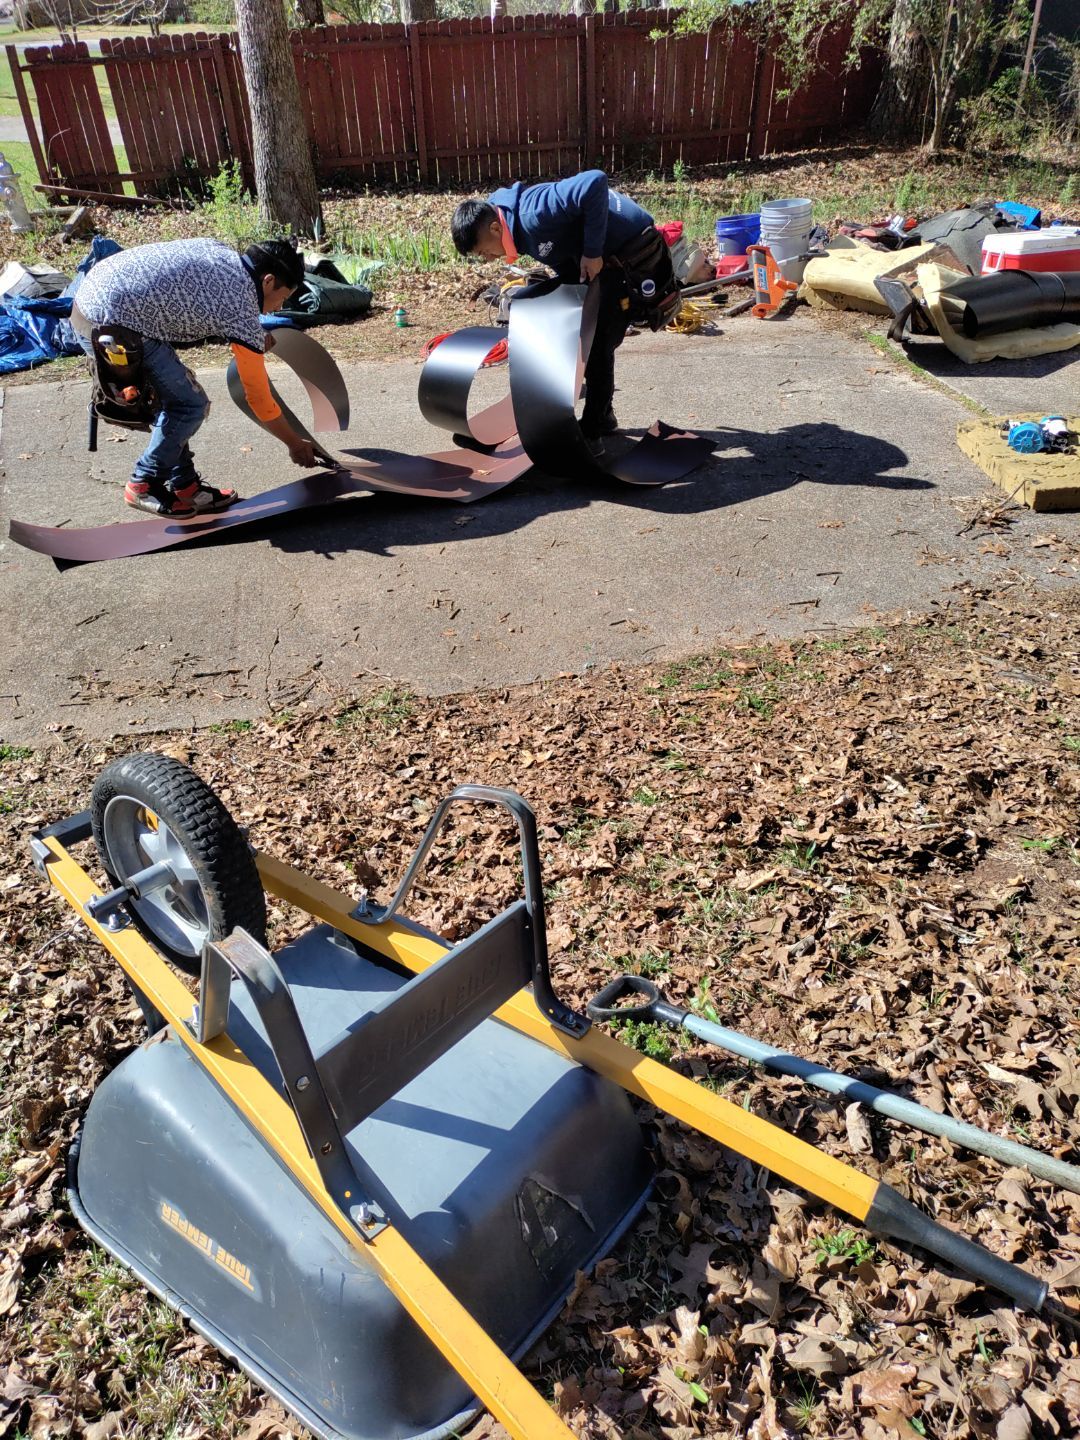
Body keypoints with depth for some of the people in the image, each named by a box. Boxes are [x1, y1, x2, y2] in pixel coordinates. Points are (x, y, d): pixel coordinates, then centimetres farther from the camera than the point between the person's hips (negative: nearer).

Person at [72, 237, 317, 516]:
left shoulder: (217, 249, 12)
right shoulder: (242, 312, -9)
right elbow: (259, 399, -1)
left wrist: (255, 340, 27)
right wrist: (295, 444, 13)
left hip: (87, 299, 9)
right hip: (110, 329, -9)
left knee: (176, 396, 17)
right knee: (191, 404, 0)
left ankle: (184, 485, 24)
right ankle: (144, 485, 11)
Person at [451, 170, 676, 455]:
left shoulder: (534, 215, -28)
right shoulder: (522, 228, 3)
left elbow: (595, 182, -37)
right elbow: (565, 265, 13)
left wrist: (592, 252, -30)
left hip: (634, 252, -10)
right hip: (608, 258, 10)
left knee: (598, 343, -10)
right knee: (589, 338, 16)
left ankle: (592, 435, -4)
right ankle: (603, 416, 30)